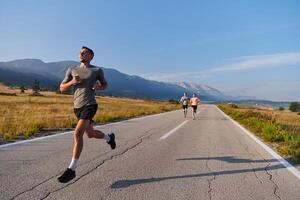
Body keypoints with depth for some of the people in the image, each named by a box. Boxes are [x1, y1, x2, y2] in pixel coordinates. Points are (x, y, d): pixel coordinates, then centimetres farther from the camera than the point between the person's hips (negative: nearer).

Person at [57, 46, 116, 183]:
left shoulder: (97, 70, 4)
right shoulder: (72, 70, 11)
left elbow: (105, 85, 18)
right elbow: (62, 88, 10)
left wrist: (99, 87, -6)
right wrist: (72, 82, -10)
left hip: (90, 106, -6)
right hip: (77, 107, 6)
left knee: (77, 134, -20)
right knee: (91, 134, 19)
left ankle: (71, 170, -11)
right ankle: (109, 138, 50)